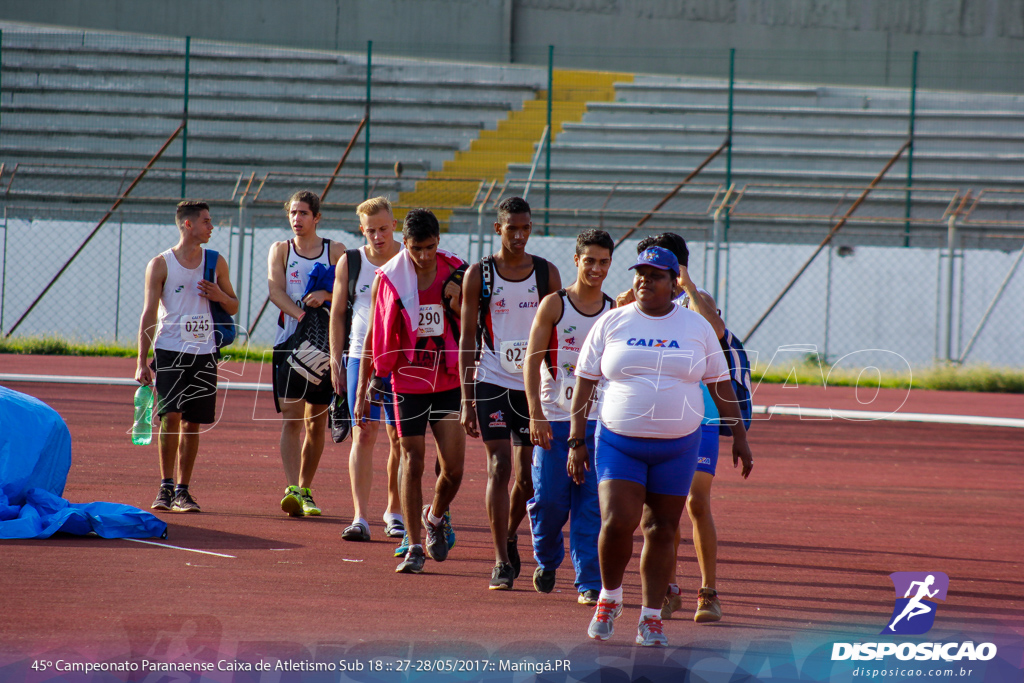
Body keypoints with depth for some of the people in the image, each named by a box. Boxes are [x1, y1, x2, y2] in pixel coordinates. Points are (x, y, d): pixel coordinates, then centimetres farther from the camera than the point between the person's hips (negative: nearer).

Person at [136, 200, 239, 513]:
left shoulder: (215, 262, 11)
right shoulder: (161, 265, 0)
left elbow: (234, 307, 19)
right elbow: (149, 314, -2)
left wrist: (220, 296, -5)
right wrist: (141, 361, -8)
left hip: (203, 353, 3)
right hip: (169, 350, -3)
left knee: (192, 423, 4)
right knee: (170, 415, -14)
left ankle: (183, 490, 11)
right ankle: (166, 487, -5)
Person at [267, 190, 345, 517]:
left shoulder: (336, 251, 7)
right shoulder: (280, 250, 8)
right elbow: (275, 290, -6)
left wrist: (324, 295, -25)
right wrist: (300, 314, -24)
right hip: (290, 340, -1)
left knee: (317, 422, 6)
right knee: (291, 417, -12)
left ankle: (305, 490, 17)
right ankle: (291, 489, -21)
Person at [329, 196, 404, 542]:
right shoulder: (349, 263, 4)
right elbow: (337, 315, 9)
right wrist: (335, 362, 3)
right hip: (360, 357, 0)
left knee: (400, 439, 5)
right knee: (363, 435, -6)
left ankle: (394, 511, 21)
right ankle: (360, 517, -10)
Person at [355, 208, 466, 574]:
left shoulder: (456, 273, -2)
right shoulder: (388, 277, -5)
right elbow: (374, 336, 3)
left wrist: (458, 306, -12)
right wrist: (363, 388, 2)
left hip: (449, 381, 1)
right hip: (408, 381, -1)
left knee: (453, 468, -2)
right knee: (412, 461, -2)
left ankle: (434, 517, 29)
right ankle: (414, 546, 6)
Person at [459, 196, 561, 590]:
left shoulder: (546, 274, 4)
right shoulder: (479, 274, -1)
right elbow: (467, 339, 0)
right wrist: (467, 400, -5)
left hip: (534, 386, 2)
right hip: (492, 382, -2)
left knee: (527, 475, 7)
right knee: (499, 467, -11)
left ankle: (510, 536, 34)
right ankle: (502, 562, -9)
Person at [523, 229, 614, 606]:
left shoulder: (616, 312, 7)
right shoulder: (554, 305, -1)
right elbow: (532, 362, -5)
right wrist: (536, 413, -14)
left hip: (598, 420, 2)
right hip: (554, 419, -2)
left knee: (592, 506, -4)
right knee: (549, 499, -2)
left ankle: (589, 583, -1)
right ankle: (546, 560, 26)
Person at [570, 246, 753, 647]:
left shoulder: (697, 327, 4)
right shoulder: (612, 323, 2)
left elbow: (720, 385, 10)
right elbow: (584, 382, 4)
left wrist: (738, 436, 7)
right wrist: (576, 440, -1)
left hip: (677, 446, 1)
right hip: (619, 443, -1)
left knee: (662, 531, 3)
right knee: (617, 522, -15)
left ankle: (651, 618, 13)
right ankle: (609, 597, 10)